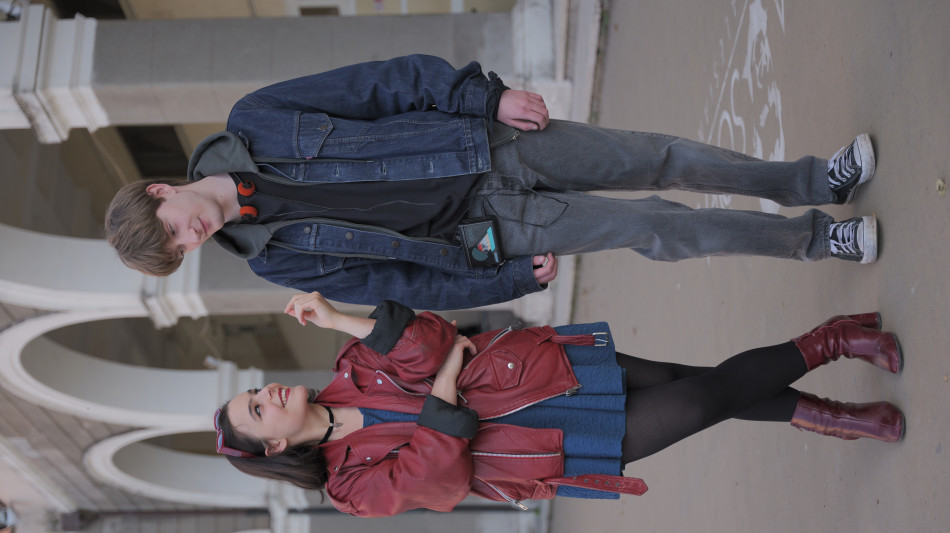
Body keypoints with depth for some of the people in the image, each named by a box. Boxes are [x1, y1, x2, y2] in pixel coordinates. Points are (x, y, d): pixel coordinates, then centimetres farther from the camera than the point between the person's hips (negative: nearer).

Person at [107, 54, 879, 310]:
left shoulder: (252, 122, -8)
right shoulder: (274, 257, -6)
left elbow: (388, 83, -6)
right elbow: (403, 281, -3)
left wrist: (488, 96, -15)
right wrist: (514, 280, -3)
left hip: (491, 137, 1)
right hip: (489, 220, -1)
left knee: (663, 158, 3)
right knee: (654, 229, -2)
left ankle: (808, 182, 26)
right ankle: (808, 240, 18)